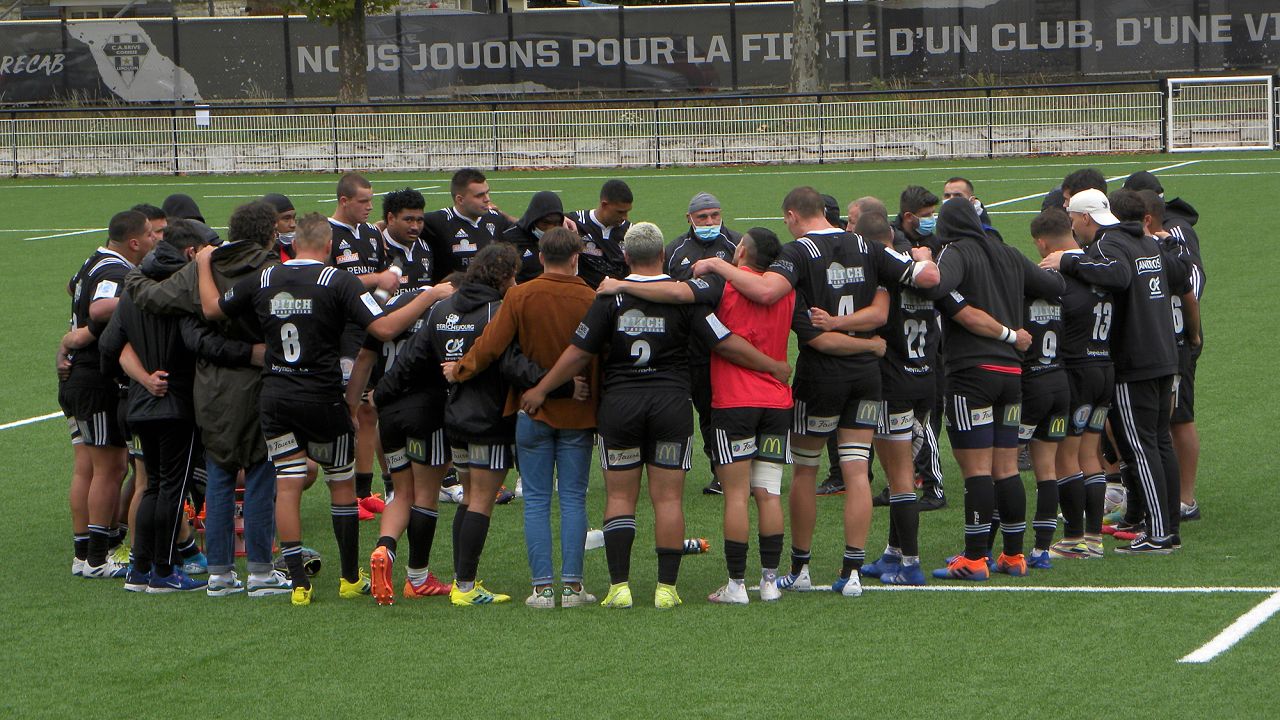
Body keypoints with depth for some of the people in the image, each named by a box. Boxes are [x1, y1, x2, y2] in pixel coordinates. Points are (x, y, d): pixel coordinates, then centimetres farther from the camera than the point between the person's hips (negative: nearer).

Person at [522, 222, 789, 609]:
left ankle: (619, 585, 1)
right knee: (668, 498, 4)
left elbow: (579, 352, -2)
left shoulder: (610, 297, -3)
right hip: (672, 400, 0)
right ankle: (666, 587, 2)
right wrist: (773, 366, 10)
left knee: (619, 497, 7)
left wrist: (541, 389, 9)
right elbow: (726, 342, -3)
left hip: (619, 403, 0)